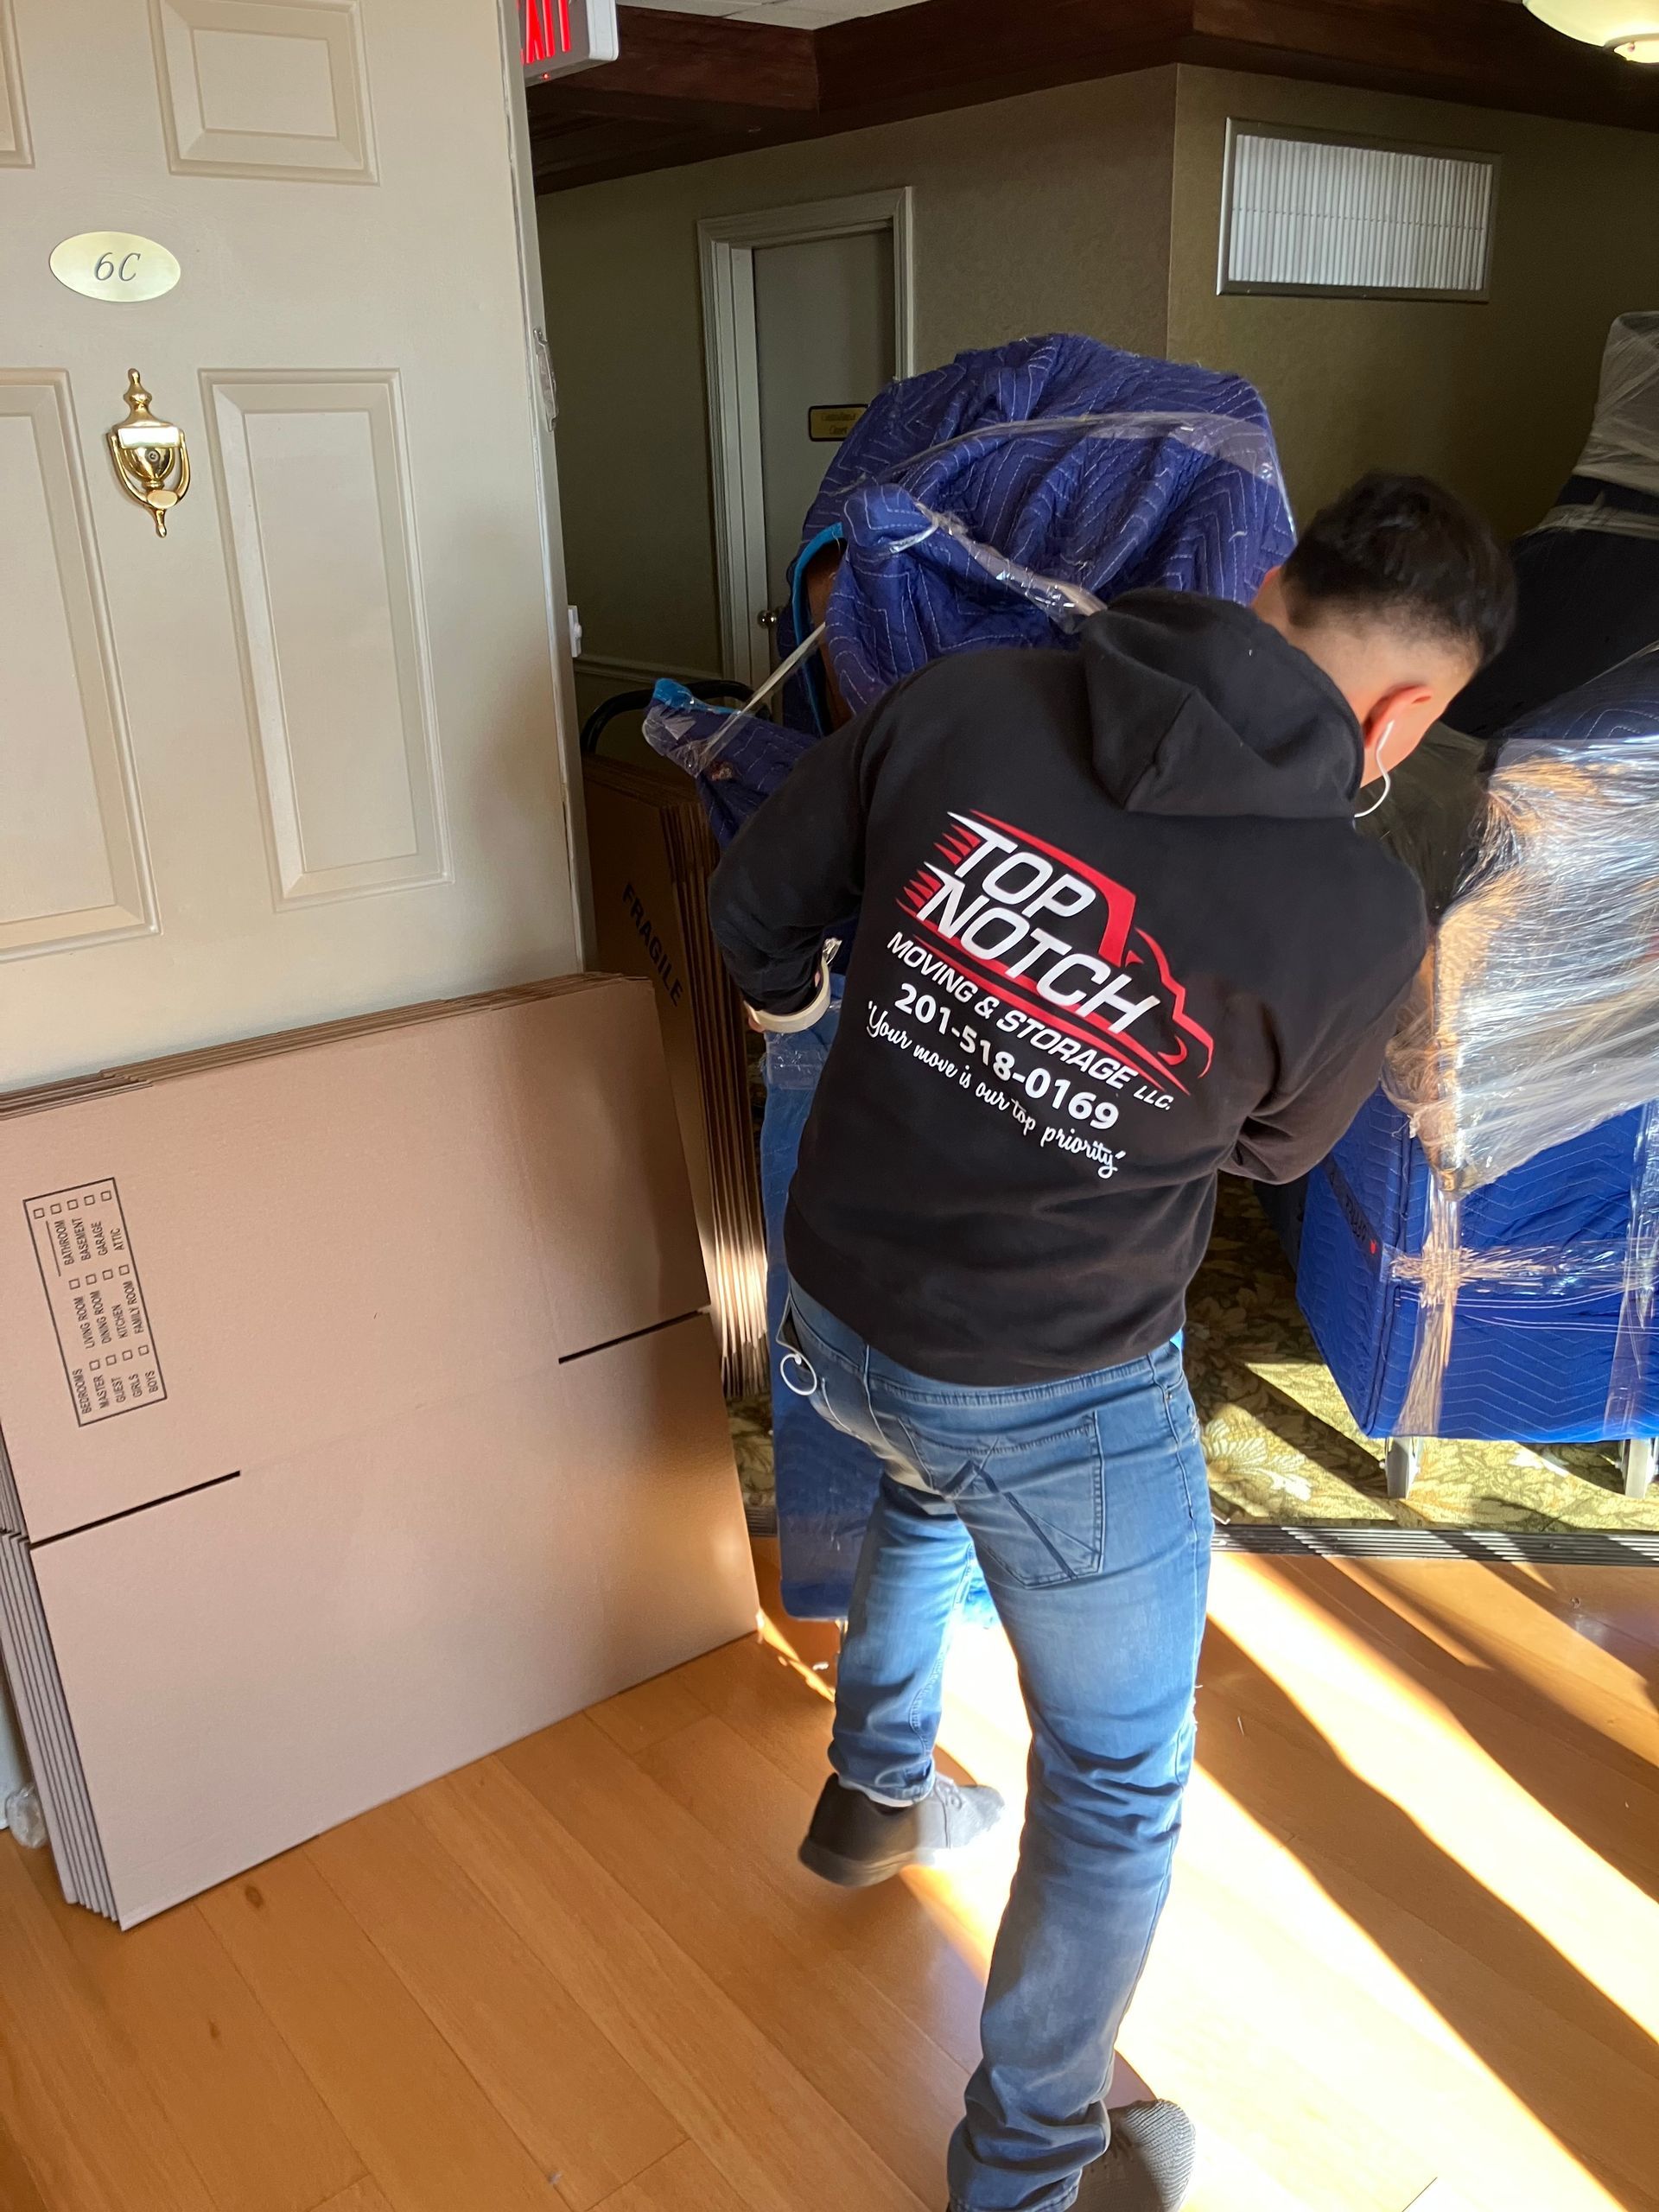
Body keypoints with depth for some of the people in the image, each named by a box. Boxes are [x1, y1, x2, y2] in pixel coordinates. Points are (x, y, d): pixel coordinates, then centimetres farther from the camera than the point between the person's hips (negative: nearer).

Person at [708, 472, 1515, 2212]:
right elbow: (1275, 1147, 0)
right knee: (1117, 1780, 19)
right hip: (1054, 1399, -5)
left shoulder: (959, 702, -11)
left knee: (932, 1484, 39)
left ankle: (872, 1799, 61)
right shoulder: (1355, 916, -20)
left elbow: (756, 912, 2)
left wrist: (788, 998, 23)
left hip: (833, 1309, 6)